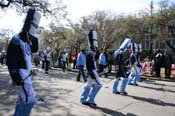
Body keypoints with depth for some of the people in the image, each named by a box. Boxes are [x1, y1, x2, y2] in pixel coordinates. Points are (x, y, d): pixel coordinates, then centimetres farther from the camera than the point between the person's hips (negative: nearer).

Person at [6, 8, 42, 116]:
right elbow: (11, 61, -21)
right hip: (22, 76, -10)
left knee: (23, 98, 19)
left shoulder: (26, 42, 13)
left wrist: (34, 37, 12)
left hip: (26, 75, 10)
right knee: (30, 99, -12)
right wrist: (16, 78, -25)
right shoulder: (16, 41, -15)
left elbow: (35, 49, 26)